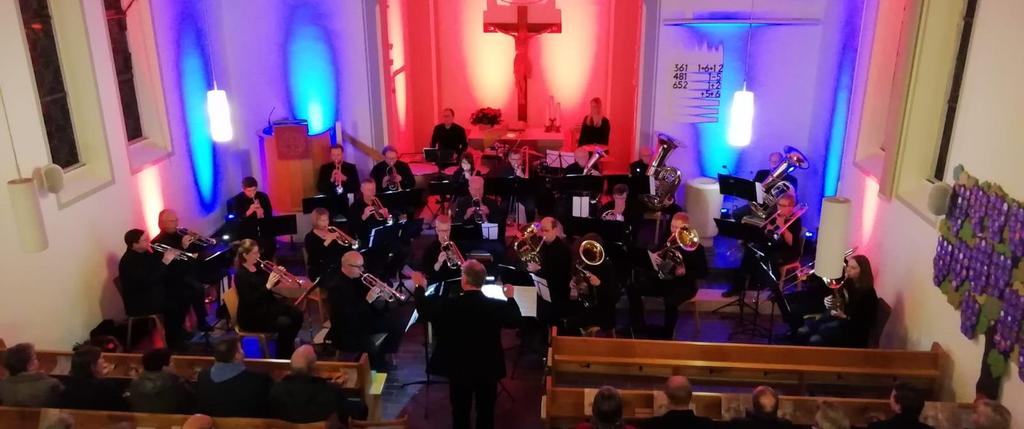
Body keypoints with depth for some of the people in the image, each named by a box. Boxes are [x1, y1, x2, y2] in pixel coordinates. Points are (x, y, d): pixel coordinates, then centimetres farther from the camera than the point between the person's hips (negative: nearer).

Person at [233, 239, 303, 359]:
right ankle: (282, 355, -7)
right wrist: (268, 286, -31)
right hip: (251, 316, -8)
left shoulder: (257, 266, 3)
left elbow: (270, 285, 14)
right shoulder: (241, 275, -21)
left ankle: (289, 345, 12)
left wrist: (277, 275, -7)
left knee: (297, 314, -6)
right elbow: (250, 301, -27)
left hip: (267, 305, 8)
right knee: (285, 323, -25)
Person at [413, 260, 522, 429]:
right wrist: (510, 298, 16)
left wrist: (420, 287, 13)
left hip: (458, 369, 0)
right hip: (488, 368, 1)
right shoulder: (498, 306, -17)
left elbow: (424, 310, -2)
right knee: (486, 412, 17)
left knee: (460, 412, 17)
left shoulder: (447, 305, -20)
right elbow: (515, 321, 1)